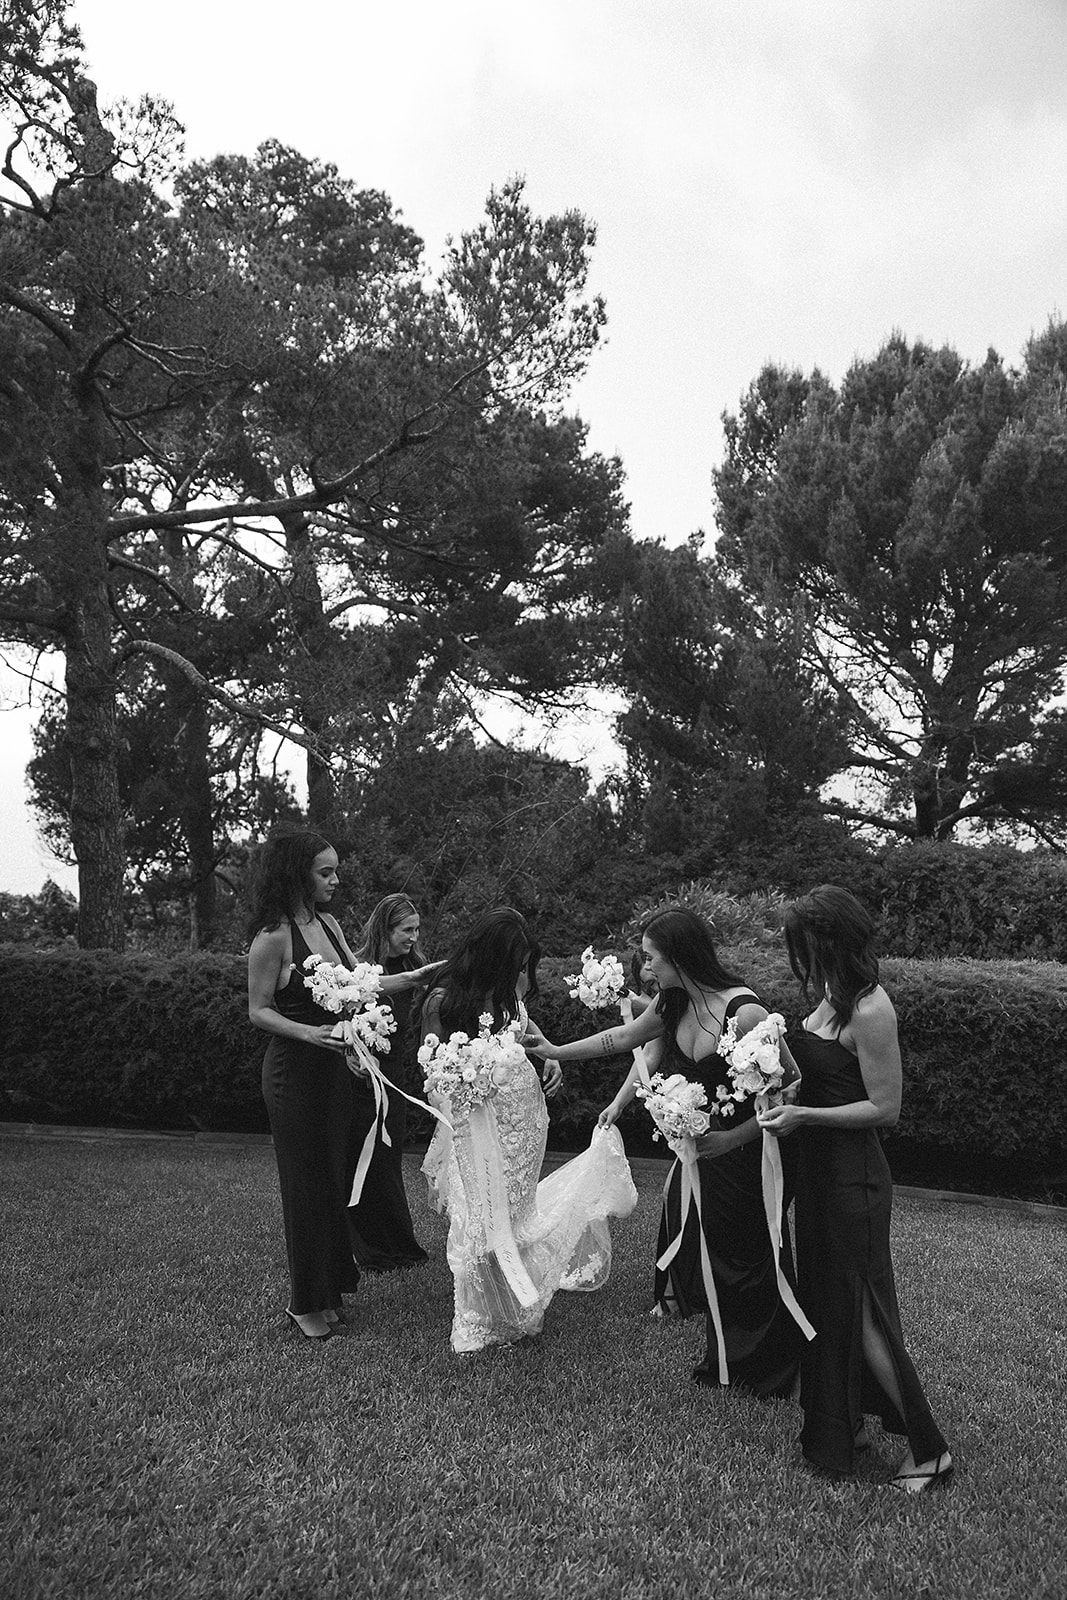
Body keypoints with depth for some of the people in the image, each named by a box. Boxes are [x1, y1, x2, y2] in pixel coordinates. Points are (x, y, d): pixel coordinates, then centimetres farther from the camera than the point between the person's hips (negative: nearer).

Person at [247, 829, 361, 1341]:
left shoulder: (327, 923, 6)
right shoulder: (273, 937, -16)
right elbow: (259, 1011, -11)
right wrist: (309, 1033, -24)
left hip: (334, 1067, 7)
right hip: (294, 1069, -7)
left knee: (335, 1174, 13)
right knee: (307, 1182, 3)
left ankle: (330, 1286, 29)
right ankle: (305, 1302, 20)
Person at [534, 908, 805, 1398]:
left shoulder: (744, 1012, -29)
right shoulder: (673, 1003, -6)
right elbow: (626, 1037, 11)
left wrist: (732, 1138, -28)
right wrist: (556, 1051, 16)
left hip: (745, 1151, -7)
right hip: (700, 1140, 7)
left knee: (749, 1252, 6)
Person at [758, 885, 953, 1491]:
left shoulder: (870, 1011, -23)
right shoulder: (831, 999, 4)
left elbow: (885, 1108, -20)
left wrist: (805, 1116, -21)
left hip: (854, 1179, -9)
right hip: (822, 1170, 9)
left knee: (861, 1313, 3)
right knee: (826, 1300, 20)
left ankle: (930, 1450, 19)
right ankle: (843, 1427, 36)